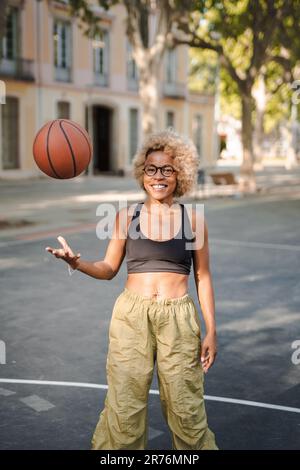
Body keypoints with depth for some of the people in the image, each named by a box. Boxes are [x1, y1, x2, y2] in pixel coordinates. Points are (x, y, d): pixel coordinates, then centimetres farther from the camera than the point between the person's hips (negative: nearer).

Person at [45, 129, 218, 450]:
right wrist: (77, 263, -13)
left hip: (178, 318, 0)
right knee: (124, 406, 3)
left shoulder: (193, 219, 3)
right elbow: (109, 268, 8)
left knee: (186, 408, 5)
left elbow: (202, 276, 7)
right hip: (131, 315, 0)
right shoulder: (127, 216, 4)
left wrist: (211, 330, 5)